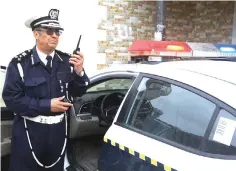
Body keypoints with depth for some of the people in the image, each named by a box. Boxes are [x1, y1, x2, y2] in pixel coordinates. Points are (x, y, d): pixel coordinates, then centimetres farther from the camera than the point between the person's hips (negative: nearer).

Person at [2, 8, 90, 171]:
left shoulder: (67, 61, -3)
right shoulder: (20, 63, -12)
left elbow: (78, 92, 0)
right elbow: (11, 98, -14)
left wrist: (79, 71, -19)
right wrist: (46, 105, -19)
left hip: (59, 130, 3)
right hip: (29, 132, -3)